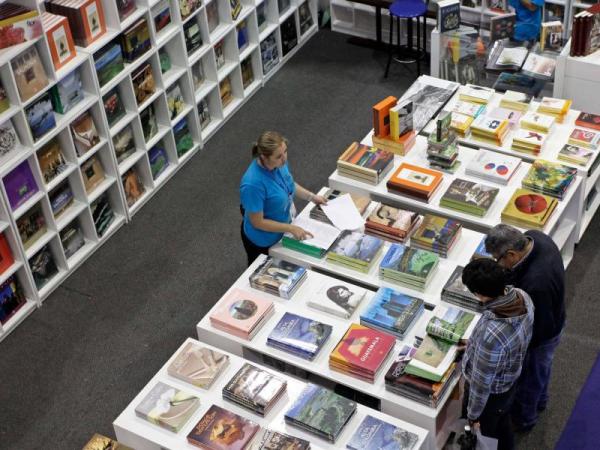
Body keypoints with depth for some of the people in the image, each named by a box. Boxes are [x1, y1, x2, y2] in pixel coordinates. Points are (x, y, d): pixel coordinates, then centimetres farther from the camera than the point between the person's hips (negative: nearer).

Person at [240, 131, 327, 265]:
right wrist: (291, 229, -26)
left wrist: (311, 197, -2)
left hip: (280, 231, 6)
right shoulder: (253, 184, -39)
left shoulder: (279, 162, -17)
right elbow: (257, 222, -28)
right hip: (263, 240, -6)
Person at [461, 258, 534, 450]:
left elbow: (481, 382, -28)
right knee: (502, 423, 34)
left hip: (491, 393, -7)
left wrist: (473, 414, -11)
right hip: (509, 380, 7)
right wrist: (475, 345, 16)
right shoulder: (522, 296, -22)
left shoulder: (491, 334, -46)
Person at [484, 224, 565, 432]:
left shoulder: (535, 285, -48)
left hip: (539, 337, -8)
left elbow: (536, 331, -31)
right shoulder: (533, 237, -24)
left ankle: (523, 419, 51)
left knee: (529, 378, 23)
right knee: (541, 367, 35)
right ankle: (540, 400, 64)